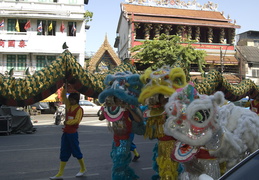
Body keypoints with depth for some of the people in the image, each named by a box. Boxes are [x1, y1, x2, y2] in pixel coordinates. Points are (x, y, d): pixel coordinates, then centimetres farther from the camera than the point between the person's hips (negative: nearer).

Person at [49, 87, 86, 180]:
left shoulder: (79, 109, -9)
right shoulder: (69, 106, 10)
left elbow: (76, 120, -20)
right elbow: (63, 96, 11)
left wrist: (67, 122, -11)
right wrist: (65, 87, 1)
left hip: (73, 133, -7)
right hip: (66, 132, 7)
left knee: (76, 151, 5)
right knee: (64, 152, 7)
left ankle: (83, 169, 26)